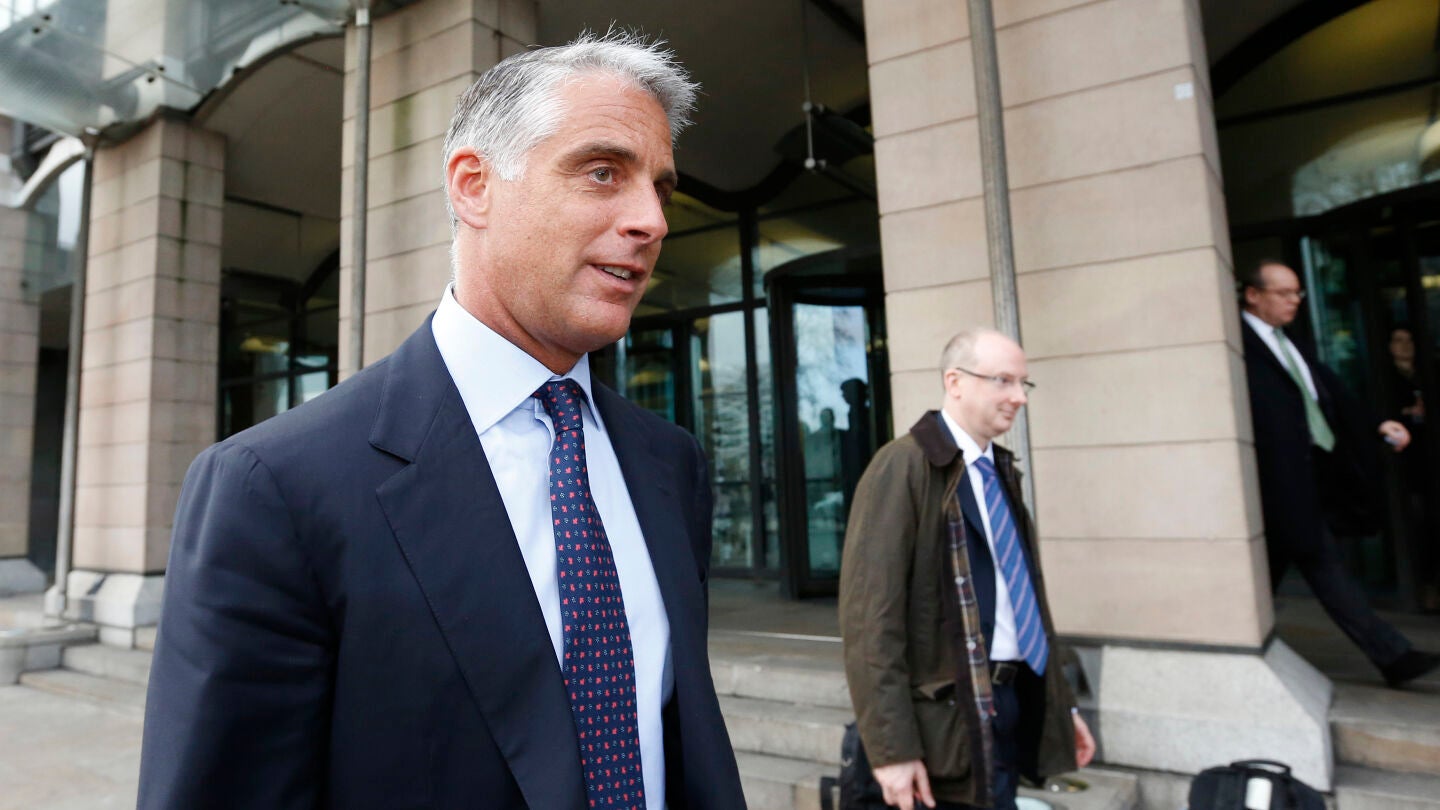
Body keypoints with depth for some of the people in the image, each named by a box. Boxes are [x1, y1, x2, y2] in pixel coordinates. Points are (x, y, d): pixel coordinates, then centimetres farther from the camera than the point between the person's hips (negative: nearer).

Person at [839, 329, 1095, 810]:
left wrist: (1060, 703, 17)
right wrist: (893, 747, -20)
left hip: (1018, 700, 8)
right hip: (952, 714, -8)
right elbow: (871, 616, -19)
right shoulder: (904, 467, -15)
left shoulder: (1002, 470, 11)